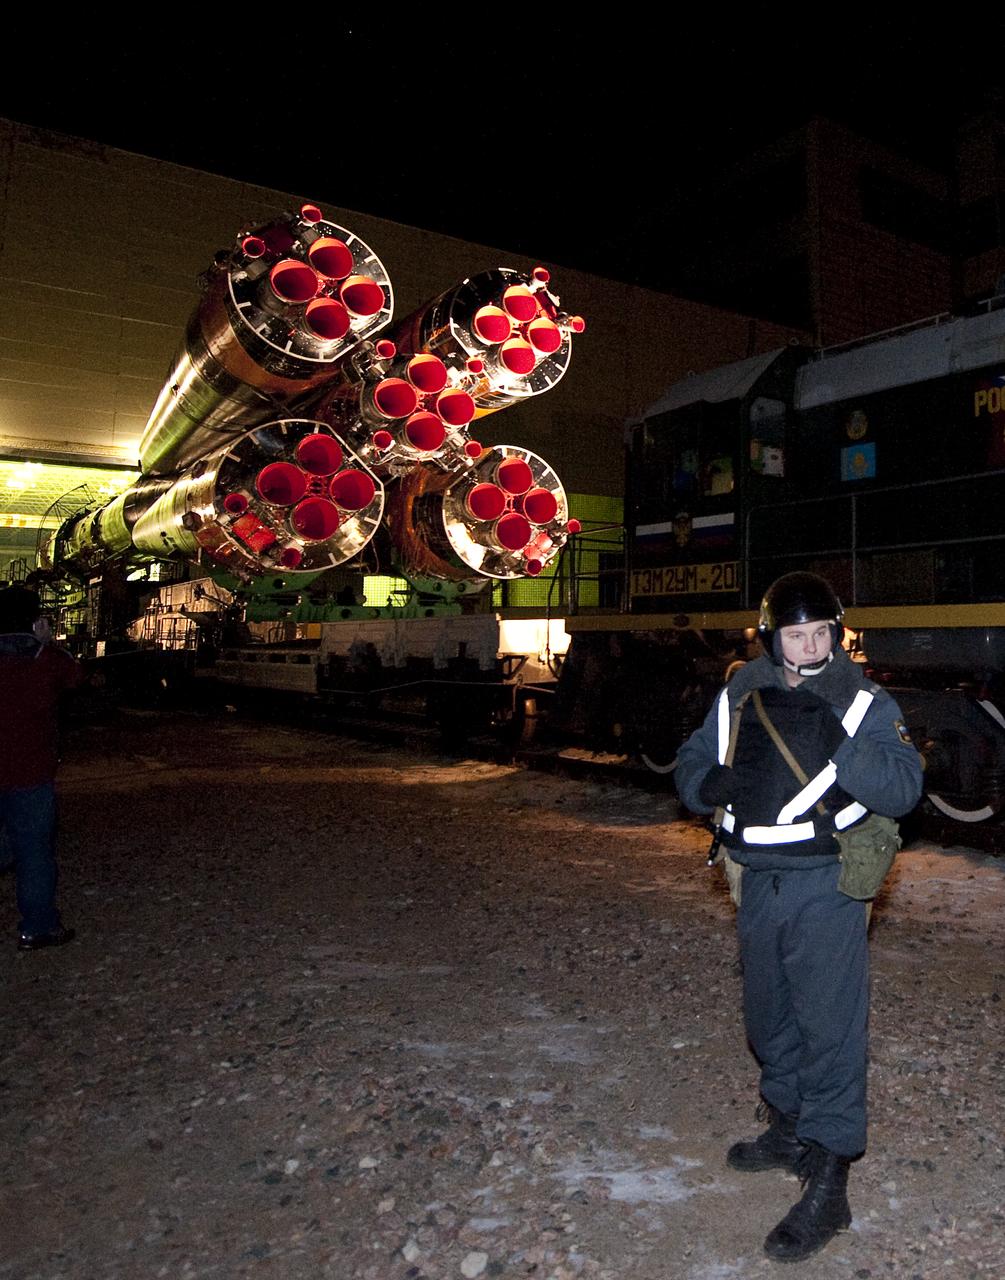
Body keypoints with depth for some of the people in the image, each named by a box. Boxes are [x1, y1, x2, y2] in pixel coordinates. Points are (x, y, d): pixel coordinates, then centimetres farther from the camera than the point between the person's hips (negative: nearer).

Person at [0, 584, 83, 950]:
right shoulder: (47, 658, -8)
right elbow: (75, 675, 11)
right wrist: (47, 643, 17)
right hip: (30, 772, -3)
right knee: (34, 849, 6)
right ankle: (38, 927, 13)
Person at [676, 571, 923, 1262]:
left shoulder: (866, 704, -7)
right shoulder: (739, 698, 4)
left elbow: (904, 787, -17)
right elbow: (691, 762, 11)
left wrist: (837, 745, -31)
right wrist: (713, 784, -11)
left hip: (828, 887, -5)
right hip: (758, 882, 5)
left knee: (830, 1024, -3)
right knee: (769, 1015, 19)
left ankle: (828, 1185, 9)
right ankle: (789, 1128, 41)